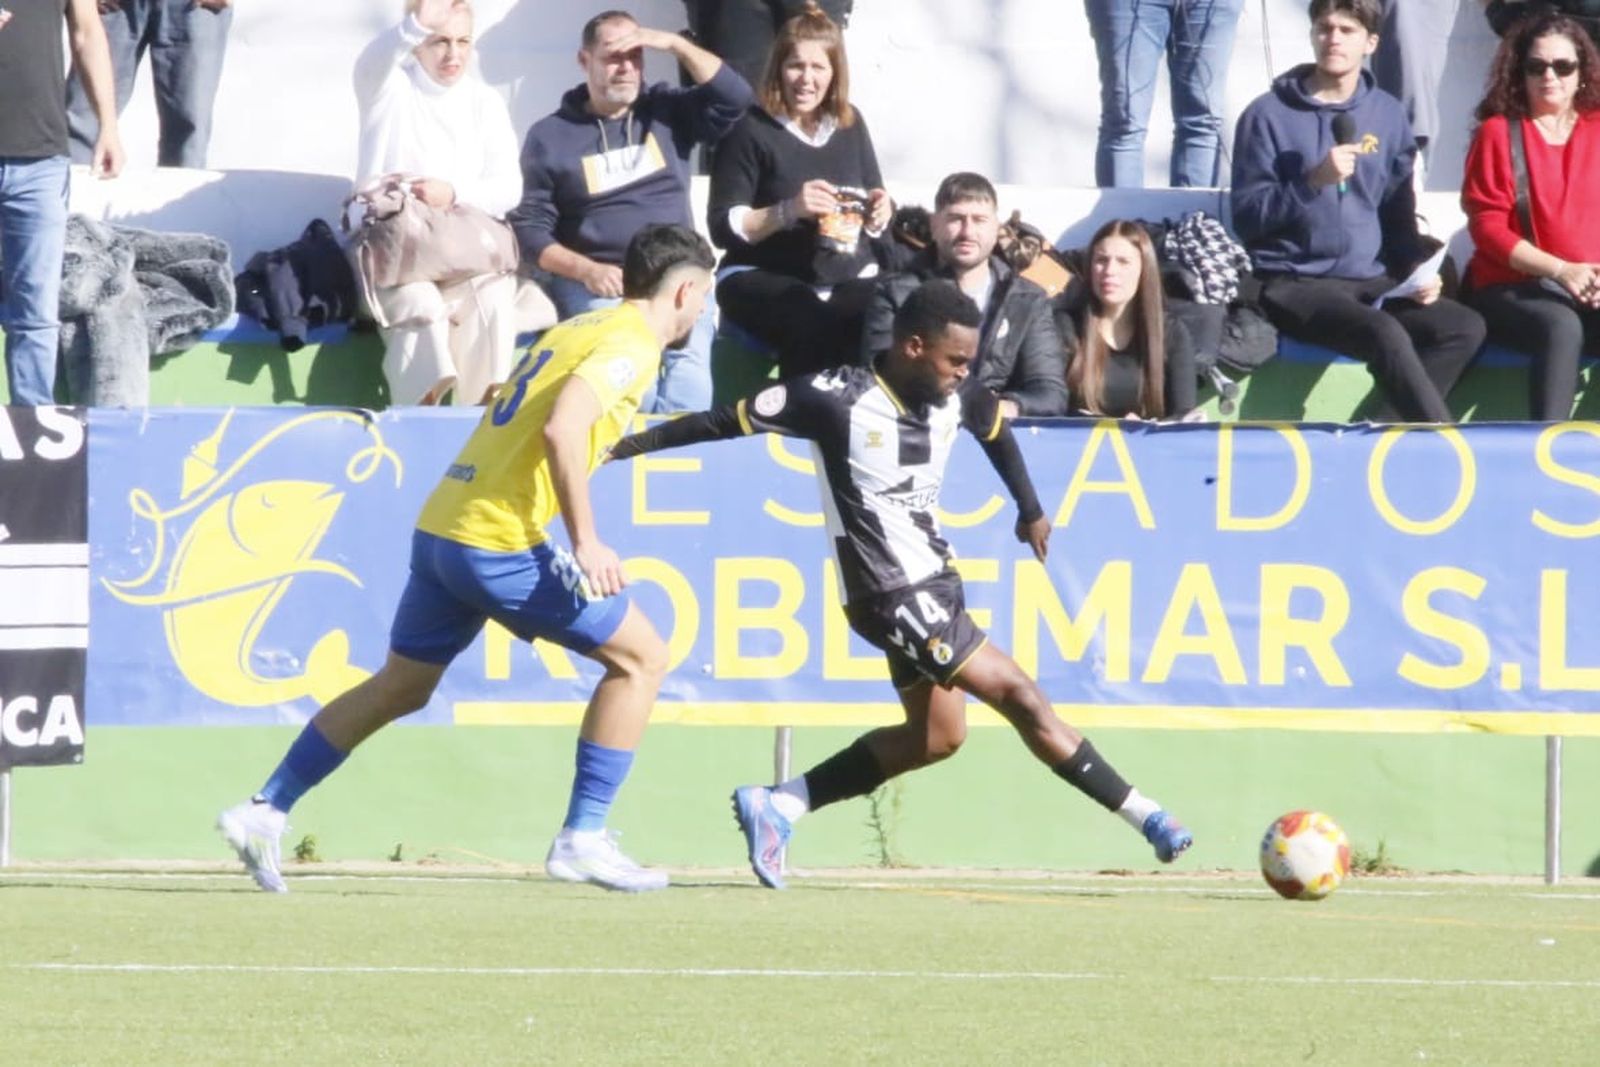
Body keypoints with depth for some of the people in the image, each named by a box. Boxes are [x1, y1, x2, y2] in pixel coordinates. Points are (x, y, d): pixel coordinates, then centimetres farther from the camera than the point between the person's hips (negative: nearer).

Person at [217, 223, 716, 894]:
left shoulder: (577, 330, 19)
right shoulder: (631, 345, -9)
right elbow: (560, 430, -23)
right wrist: (586, 541, -21)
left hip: (439, 528, 9)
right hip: (499, 543, -9)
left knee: (400, 688, 21)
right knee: (641, 657, 1)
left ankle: (263, 812, 22)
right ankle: (582, 839, 0)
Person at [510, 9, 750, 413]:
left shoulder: (668, 112, 14)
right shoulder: (550, 136, 8)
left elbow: (735, 97, 2)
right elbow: (531, 229, 5)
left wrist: (675, 44, -4)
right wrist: (585, 270, -12)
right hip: (595, 283, -2)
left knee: (690, 357, -30)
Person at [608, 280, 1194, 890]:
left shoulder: (956, 398, 0)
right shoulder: (838, 400, -19)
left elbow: (996, 428, 24)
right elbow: (728, 422, -12)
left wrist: (1030, 509, 27)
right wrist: (627, 446, -7)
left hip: (935, 585, 9)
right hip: (893, 596, -9)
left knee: (935, 736, 14)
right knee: (1021, 698, -10)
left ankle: (777, 806, 19)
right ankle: (1148, 820, -5)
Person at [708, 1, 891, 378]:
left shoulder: (849, 123, 12)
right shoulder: (752, 130, -3)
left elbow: (874, 213, 20)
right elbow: (723, 228, -7)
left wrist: (879, 213, -5)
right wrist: (789, 210, -22)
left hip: (848, 277, 4)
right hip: (763, 278, -4)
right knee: (812, 328, -39)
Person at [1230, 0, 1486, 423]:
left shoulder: (1387, 116, 12)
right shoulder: (1269, 115, -1)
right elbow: (1247, 218, -6)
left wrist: (1417, 270, 0)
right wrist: (1314, 180, -19)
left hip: (1372, 282, 5)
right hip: (1296, 283, -5)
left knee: (1466, 326, -19)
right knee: (1385, 334, -32)